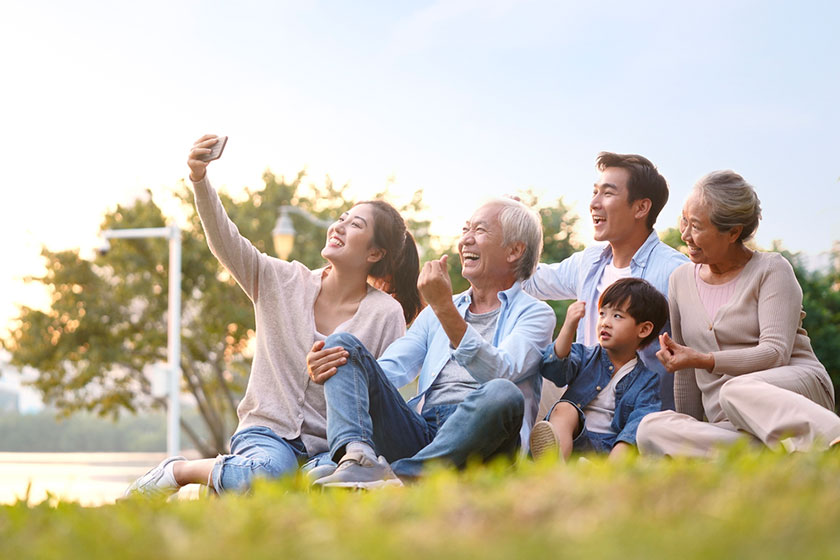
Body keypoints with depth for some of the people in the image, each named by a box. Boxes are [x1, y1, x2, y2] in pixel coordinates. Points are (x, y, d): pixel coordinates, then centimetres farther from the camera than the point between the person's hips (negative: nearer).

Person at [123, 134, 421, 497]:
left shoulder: (386, 314, 1)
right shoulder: (285, 283, 5)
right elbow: (225, 243, -9)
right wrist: (200, 181, -25)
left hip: (330, 447, 2)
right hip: (267, 433, -1)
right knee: (268, 472, -38)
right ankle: (176, 471, -8)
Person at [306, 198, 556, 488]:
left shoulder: (534, 313, 11)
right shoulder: (435, 313, 29)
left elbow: (499, 372, -10)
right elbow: (393, 369, 13)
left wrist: (446, 309, -19)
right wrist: (327, 369, -7)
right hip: (419, 433, 5)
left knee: (503, 395, -36)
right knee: (343, 344, -7)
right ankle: (358, 456, -34)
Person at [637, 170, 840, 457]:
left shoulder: (772, 269, 1)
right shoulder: (681, 280, 18)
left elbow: (776, 352, -11)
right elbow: (686, 374, 22)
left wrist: (703, 360, -19)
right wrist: (686, 433, 18)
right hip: (729, 425, 5)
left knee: (736, 391, -41)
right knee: (651, 429, -27)